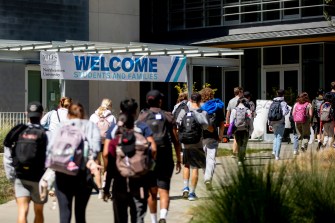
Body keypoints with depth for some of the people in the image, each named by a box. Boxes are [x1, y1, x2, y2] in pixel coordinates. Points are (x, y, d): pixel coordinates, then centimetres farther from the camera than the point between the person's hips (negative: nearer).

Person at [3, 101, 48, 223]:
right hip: (38, 179, -1)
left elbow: (7, 156, 1)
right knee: (38, 212, 18)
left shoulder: (19, 132, -1)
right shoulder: (45, 134, -9)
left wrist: (11, 176, 9)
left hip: (20, 178, 1)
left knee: (22, 211, -7)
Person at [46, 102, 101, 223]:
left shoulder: (61, 126, 15)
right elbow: (95, 142, -8)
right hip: (83, 173, 0)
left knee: (64, 213, 0)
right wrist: (91, 159, -19)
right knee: (80, 212, 13)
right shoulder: (90, 125, 14)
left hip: (62, 173, 0)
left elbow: (51, 146, 1)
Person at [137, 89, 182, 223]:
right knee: (164, 191, -4)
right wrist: (178, 160, 10)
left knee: (152, 192, 14)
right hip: (165, 157, -1)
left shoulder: (142, 117, 4)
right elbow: (175, 140, 4)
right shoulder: (168, 116, 4)